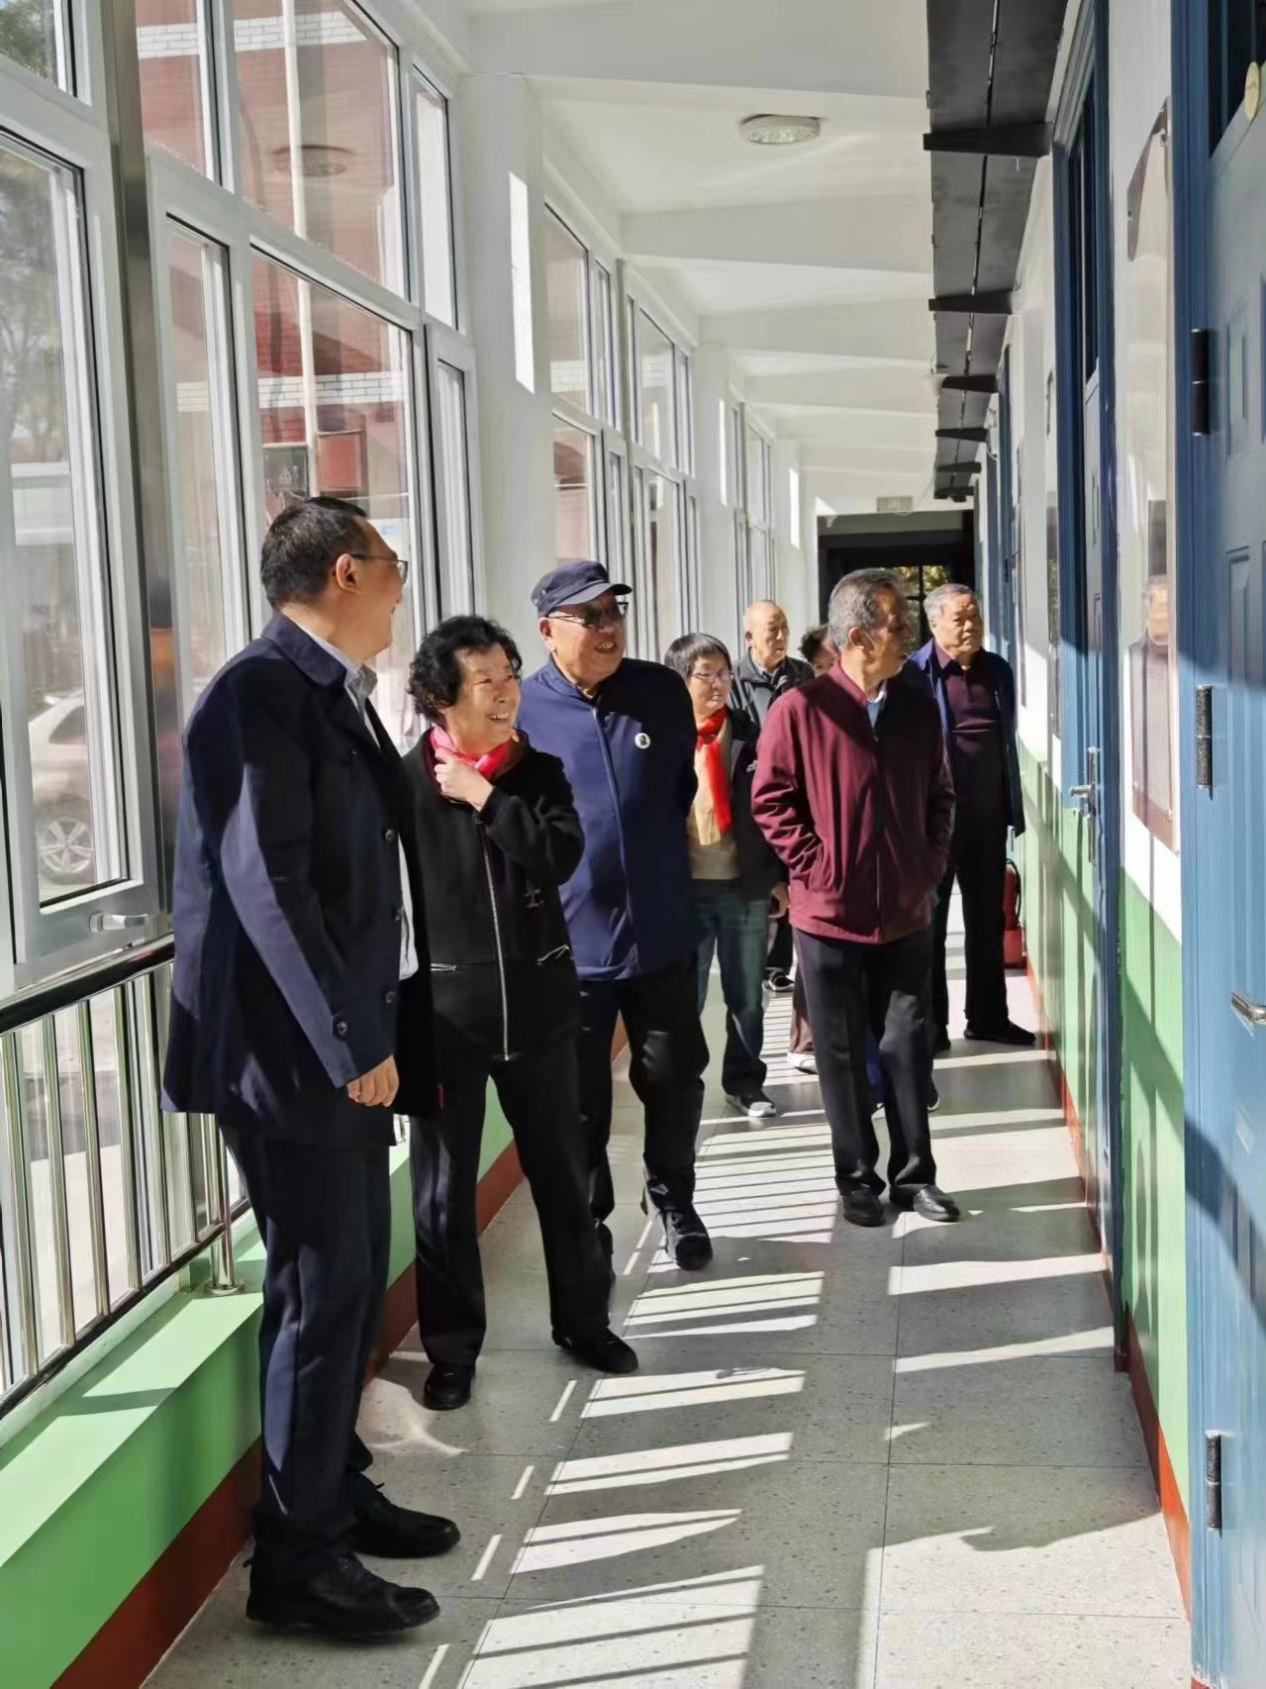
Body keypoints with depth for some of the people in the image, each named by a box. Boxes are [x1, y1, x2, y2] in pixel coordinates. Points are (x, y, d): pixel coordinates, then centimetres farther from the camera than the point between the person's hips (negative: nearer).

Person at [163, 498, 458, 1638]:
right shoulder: (263, 692, -15)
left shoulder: (338, 697, 13)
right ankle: (297, 1558, 9)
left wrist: (385, 1032, 12)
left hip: (349, 1044, 9)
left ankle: (337, 1492, 31)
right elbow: (266, 881, -22)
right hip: (292, 1053, -9)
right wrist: (352, 1043, -21)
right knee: (324, 1289, -3)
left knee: (355, 1278, 16)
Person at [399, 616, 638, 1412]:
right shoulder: (405, 782, -7)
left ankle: (584, 1319, 31)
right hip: (443, 1009, -3)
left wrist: (486, 799, -13)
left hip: (538, 1002, 3)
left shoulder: (541, 771, 4)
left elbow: (561, 856, -12)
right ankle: (453, 1348, 21)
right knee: (444, 1186, 6)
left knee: (562, 1171, 14)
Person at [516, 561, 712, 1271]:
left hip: (664, 932, 2)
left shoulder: (663, 693, -3)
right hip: (568, 939, -2)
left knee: (675, 1080, 15)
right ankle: (587, 1225, 26)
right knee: (580, 1098, 8)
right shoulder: (521, 710, -10)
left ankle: (675, 1202, 36)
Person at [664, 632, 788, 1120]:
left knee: (747, 996, 12)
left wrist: (779, 876, 6)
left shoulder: (748, 736, 5)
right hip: (684, 888, -3)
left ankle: (745, 1082, 26)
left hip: (746, 885, 3)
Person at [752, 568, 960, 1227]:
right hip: (831, 915, -3)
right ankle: (858, 1179, 20)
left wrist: (932, 861, 3)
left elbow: (939, 795, 14)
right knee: (843, 1054, 7)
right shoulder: (800, 710, -10)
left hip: (907, 913, 4)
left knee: (907, 1046, 10)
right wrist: (817, 865, -10)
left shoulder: (918, 708, 4)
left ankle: (914, 1174, 22)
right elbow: (771, 800, -6)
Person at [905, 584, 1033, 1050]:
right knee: (929, 921, 7)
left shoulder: (998, 670, 8)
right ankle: (930, 1022, 15)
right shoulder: (914, 674, -10)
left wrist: (1015, 809, 11)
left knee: (988, 920, 14)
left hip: (987, 815, 5)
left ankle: (988, 1016, 25)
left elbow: (1008, 744, 13)